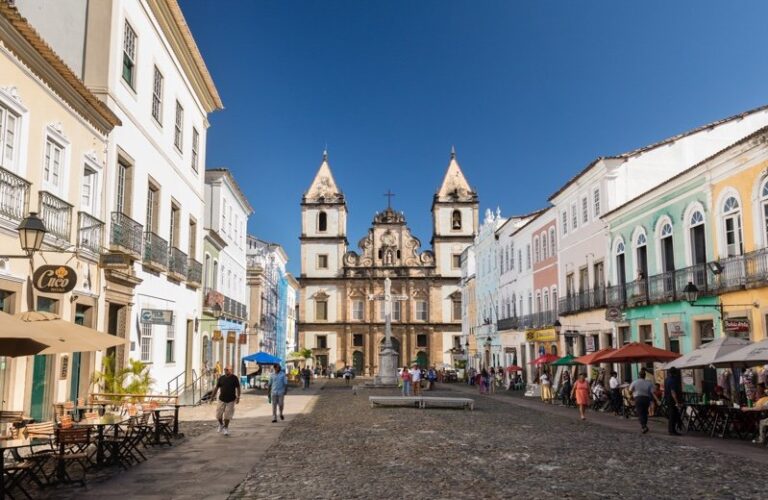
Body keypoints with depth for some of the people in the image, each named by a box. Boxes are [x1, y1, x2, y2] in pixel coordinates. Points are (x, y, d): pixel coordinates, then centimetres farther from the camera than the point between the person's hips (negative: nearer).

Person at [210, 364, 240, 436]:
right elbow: (216, 387, 8)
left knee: (228, 415, 0)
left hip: (231, 400, -2)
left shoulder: (234, 378, -6)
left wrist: (238, 397, -11)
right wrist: (213, 396, 5)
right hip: (222, 399, 2)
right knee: (218, 415, 1)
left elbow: (238, 388, -4)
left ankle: (226, 428, 21)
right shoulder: (221, 378, 2)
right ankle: (221, 425, 30)